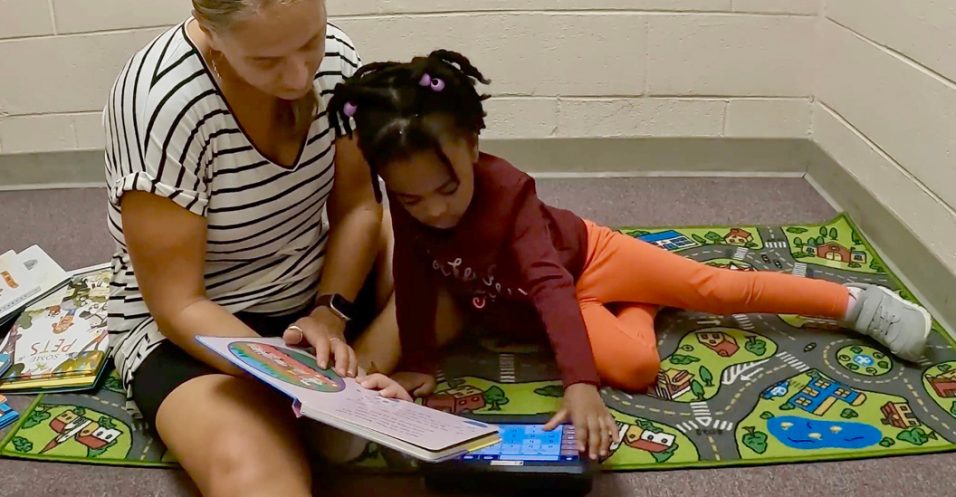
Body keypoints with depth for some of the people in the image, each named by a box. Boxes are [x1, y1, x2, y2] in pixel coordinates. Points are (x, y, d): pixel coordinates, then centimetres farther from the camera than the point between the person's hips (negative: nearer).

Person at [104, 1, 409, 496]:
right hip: (191, 326, -7)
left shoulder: (334, 56, -10)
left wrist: (330, 314, -18)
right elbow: (178, 305, -22)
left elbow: (357, 208, -3)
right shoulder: (160, 102, -27)